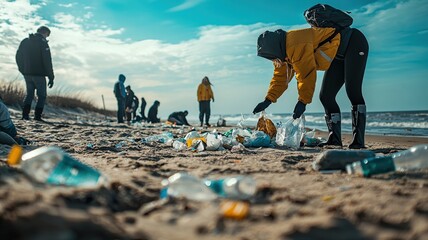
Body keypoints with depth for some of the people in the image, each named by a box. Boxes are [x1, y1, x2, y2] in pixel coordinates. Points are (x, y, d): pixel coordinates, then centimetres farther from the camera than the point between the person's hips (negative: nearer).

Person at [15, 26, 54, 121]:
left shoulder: (25, 41, 10)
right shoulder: (43, 43, -10)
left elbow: (18, 57, 14)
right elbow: (47, 62, -14)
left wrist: (23, 70, 22)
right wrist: (51, 77, -11)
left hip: (27, 74, 6)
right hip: (39, 74, -6)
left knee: (29, 94, 17)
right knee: (42, 95, 5)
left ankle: (25, 114, 8)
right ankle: (37, 116, -4)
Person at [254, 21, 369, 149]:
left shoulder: (296, 45, -31)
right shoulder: (286, 52, 1)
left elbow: (307, 74, -32)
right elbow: (280, 77, 4)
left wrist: (302, 102, -26)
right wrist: (268, 100, -2)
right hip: (339, 55, 10)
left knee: (352, 91, -19)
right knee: (326, 96, 1)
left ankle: (358, 140, -18)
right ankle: (334, 139, 1)